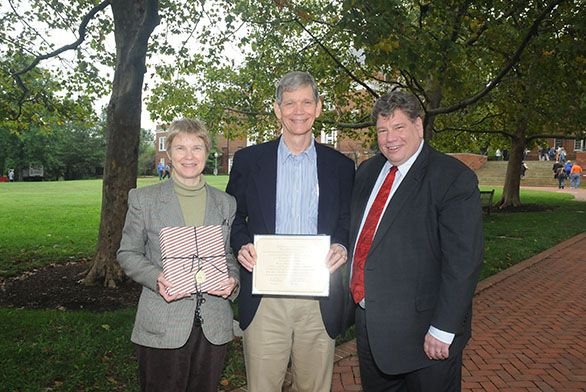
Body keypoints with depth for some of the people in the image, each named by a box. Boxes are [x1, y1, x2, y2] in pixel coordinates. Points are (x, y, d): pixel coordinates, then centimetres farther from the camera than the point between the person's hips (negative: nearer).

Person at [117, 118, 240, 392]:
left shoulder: (226, 203, 7)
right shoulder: (144, 199, 0)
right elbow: (127, 253, 2)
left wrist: (232, 280, -8)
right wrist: (156, 277, -16)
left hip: (213, 327, 3)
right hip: (162, 328, -2)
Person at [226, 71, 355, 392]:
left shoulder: (341, 166, 7)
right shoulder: (248, 160, 4)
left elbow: (348, 223, 11)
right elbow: (232, 218, 10)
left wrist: (342, 247, -9)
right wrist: (242, 245, -9)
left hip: (319, 302, 1)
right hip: (263, 298, -1)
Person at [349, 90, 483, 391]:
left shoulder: (454, 178, -15)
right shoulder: (367, 171, 7)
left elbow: (463, 261, -18)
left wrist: (443, 330, -19)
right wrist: (353, 288, 9)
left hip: (422, 332, -6)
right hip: (367, 321, 7)